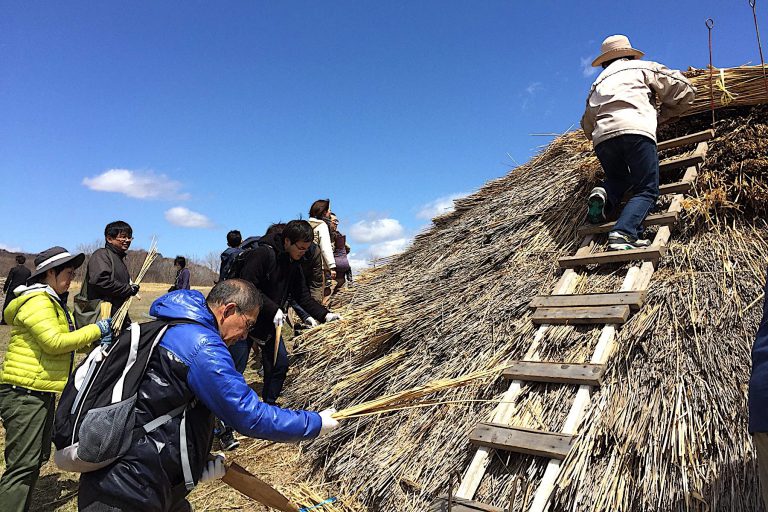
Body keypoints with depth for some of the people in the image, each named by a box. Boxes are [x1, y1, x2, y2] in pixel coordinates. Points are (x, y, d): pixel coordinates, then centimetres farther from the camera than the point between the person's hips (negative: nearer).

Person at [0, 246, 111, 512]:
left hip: (42, 393, 10)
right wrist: (96, 330, -17)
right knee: (23, 466, -8)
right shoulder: (36, 301, -16)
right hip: (24, 393, -10)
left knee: (37, 459, 18)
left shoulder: (53, 302, 16)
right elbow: (54, 342, -25)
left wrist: (97, 340, 1)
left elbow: (67, 340, 18)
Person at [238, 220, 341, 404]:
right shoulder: (261, 254, -21)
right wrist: (273, 310, -29)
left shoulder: (294, 265, 5)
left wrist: (325, 315, -7)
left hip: (272, 323, 8)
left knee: (280, 365, 10)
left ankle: (269, 405, 28)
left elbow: (303, 296, 5)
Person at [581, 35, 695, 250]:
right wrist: (663, 114, 33)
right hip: (635, 130, -4)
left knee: (617, 179, 28)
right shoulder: (643, 67, 25)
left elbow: (587, 123, 34)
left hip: (602, 136, 4)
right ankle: (623, 234, -28)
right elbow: (684, 89, 20)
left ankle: (604, 196, -7)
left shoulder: (598, 82, 35)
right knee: (646, 190, -2)